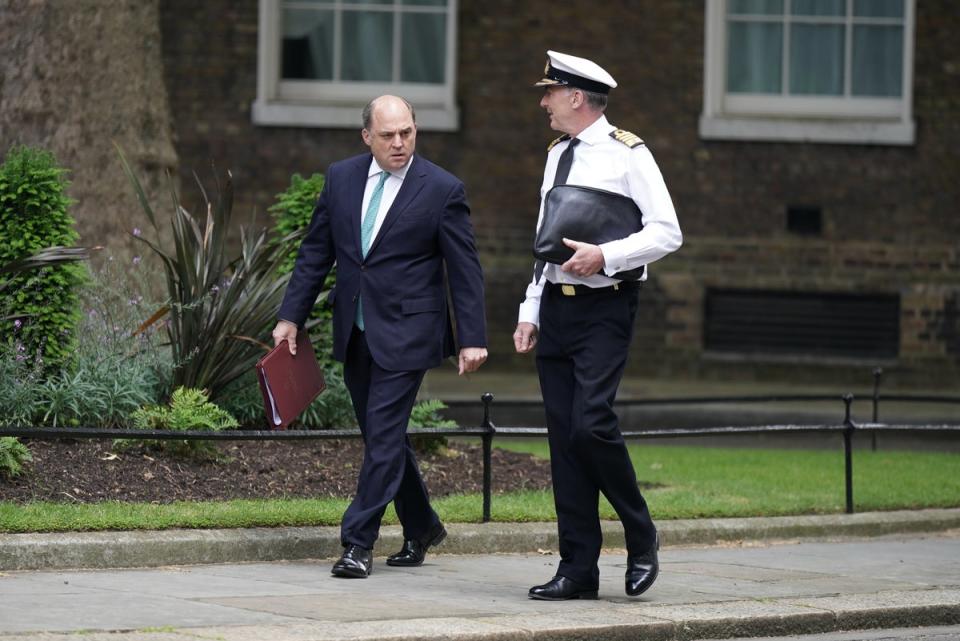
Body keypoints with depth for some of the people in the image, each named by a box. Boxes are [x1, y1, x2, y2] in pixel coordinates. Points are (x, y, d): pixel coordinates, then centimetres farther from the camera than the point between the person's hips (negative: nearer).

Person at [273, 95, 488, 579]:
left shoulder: (442, 190, -6)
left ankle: (359, 543, -6)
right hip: (354, 333, 5)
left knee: (384, 434, -10)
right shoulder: (341, 178, 6)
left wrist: (472, 338, -9)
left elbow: (465, 268, -5)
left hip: (405, 333, -5)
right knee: (382, 434, 13)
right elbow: (315, 252, 11)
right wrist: (291, 316, 7)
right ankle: (421, 528, 30)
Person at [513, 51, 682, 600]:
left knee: (591, 425, -19)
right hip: (556, 306, 7)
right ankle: (579, 570, 6)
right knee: (564, 437, 3)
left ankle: (641, 538, 3)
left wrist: (605, 255, -22)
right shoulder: (558, 155, 16)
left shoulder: (627, 154, -7)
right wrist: (531, 312, 16)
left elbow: (667, 233, -11)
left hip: (603, 309, -7)